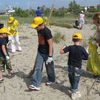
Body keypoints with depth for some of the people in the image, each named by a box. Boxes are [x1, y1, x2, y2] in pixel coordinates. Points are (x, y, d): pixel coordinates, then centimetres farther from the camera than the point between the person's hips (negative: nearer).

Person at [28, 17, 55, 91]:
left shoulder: (47, 32, -25)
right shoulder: (39, 30, 0)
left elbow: (50, 44, -24)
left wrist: (50, 56, -25)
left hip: (47, 53, -7)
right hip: (40, 52, 7)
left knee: (49, 67, 13)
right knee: (37, 68, -1)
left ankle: (51, 80, 38)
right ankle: (36, 85, -1)